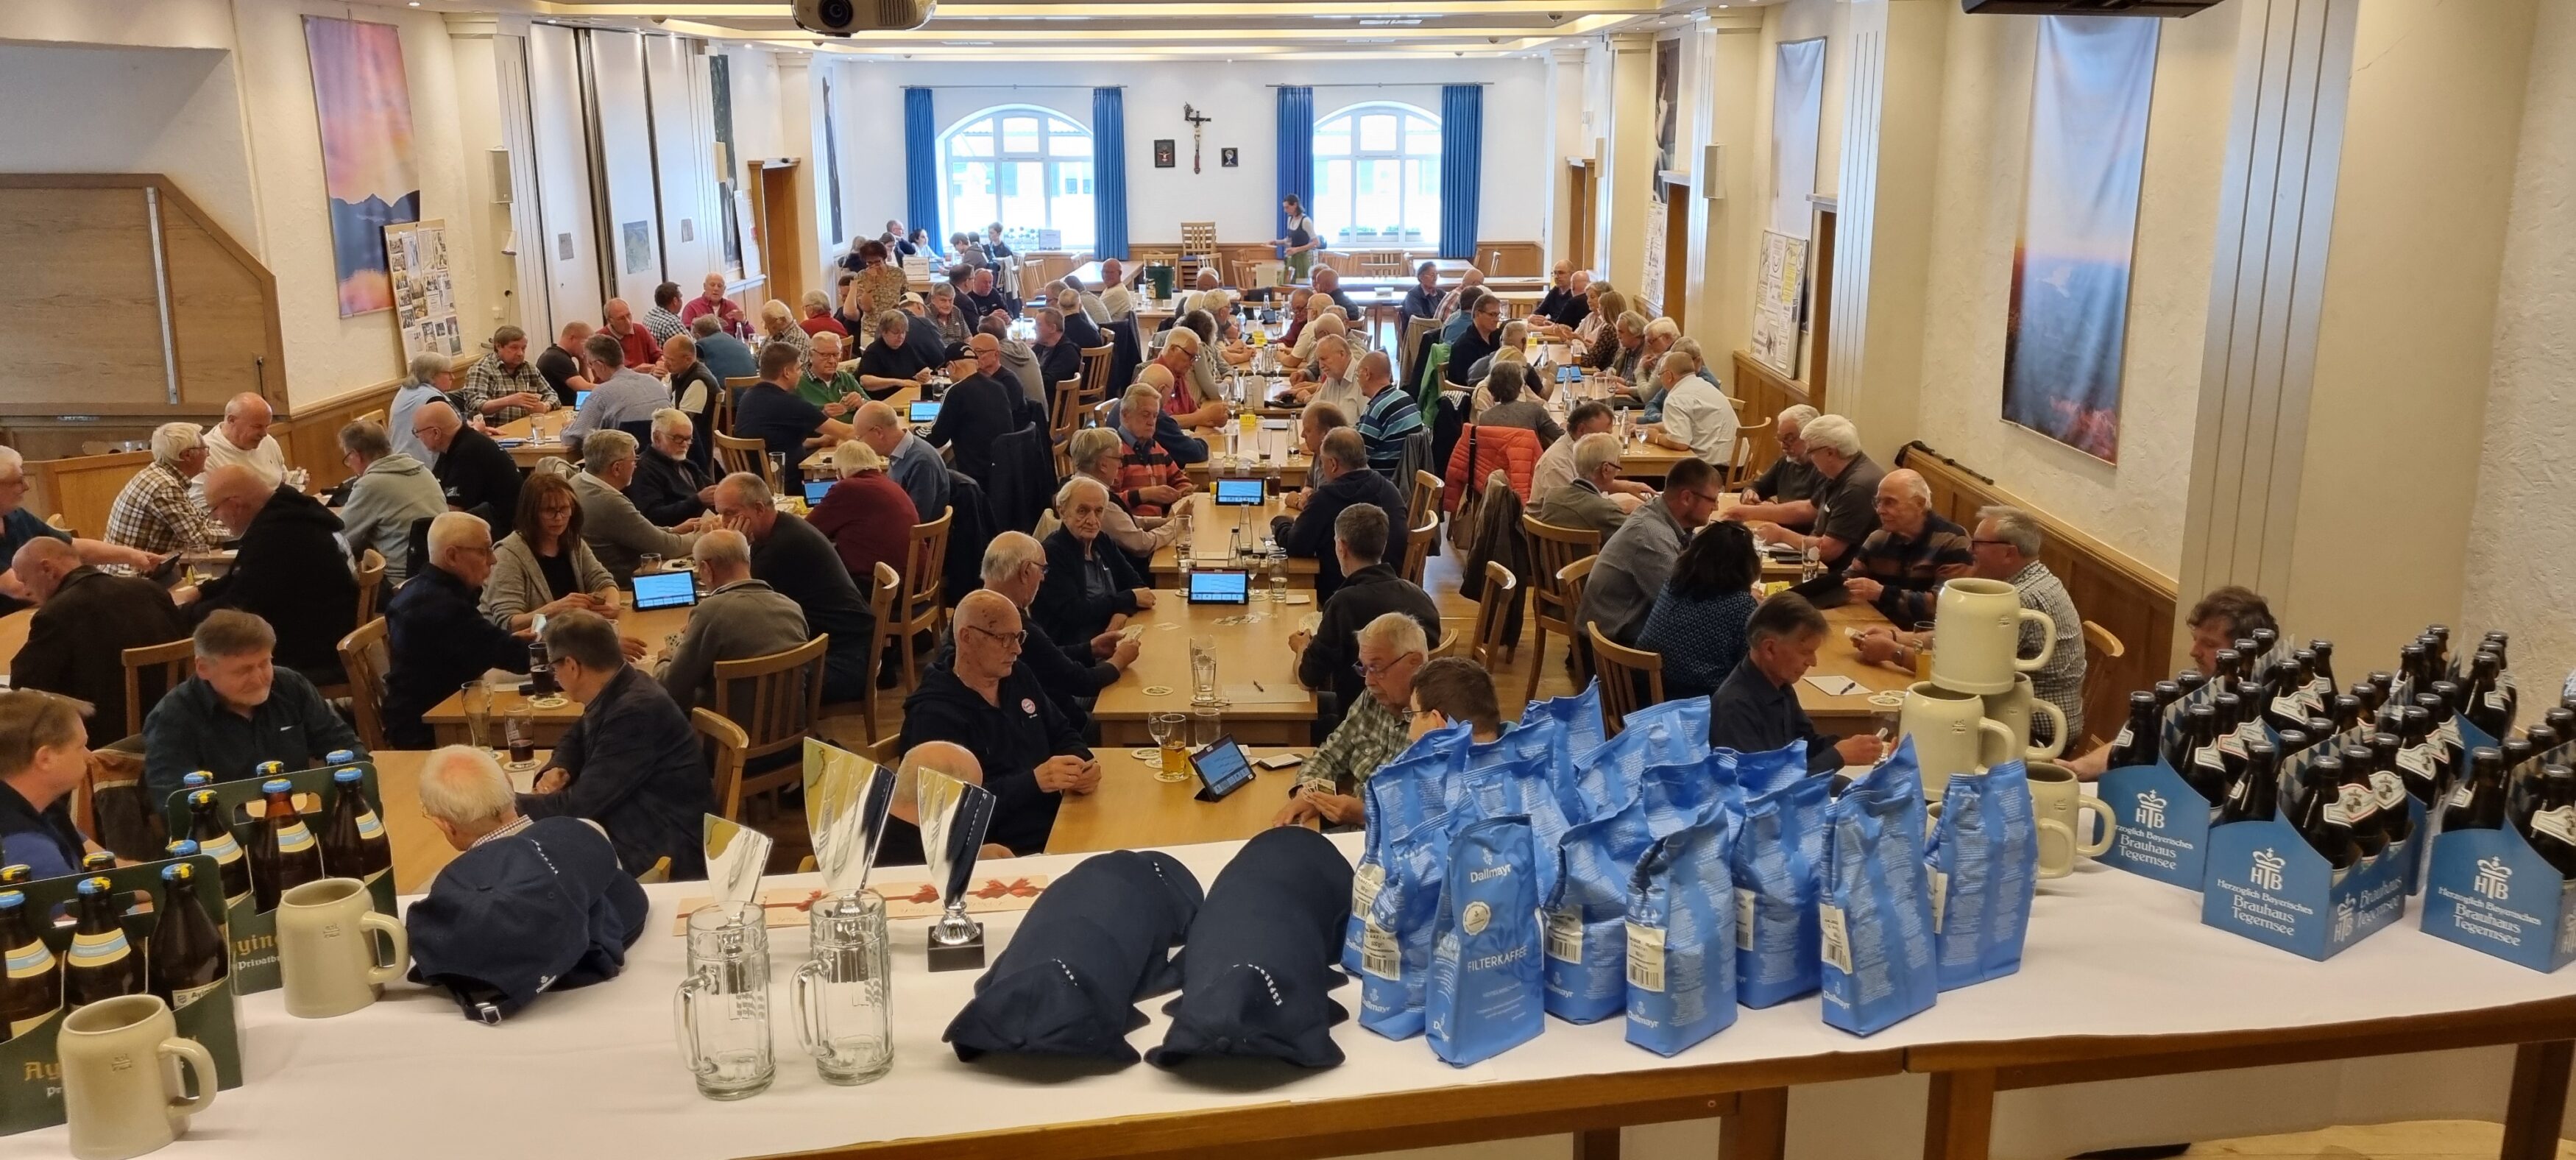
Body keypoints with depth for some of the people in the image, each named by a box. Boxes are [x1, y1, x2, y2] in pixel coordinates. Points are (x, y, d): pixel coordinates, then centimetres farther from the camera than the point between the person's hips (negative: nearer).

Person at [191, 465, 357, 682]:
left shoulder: (273, 535, -26)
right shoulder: (284, 510, 7)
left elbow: (235, 609, -19)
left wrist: (181, 612, -4)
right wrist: (197, 592, 14)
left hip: (316, 656, -10)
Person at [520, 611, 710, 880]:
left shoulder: (637, 710, -25)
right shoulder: (614, 693, 3)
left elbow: (579, 805, -23)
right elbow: (575, 739, 24)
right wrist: (557, 769, 1)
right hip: (628, 829, 9)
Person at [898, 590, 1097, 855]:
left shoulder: (1018, 675, 11)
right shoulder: (934, 714, -14)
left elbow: (1062, 735, 20)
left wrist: (1081, 765, -3)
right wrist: (1034, 781, -29)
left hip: (1058, 827, 8)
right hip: (1003, 854, -8)